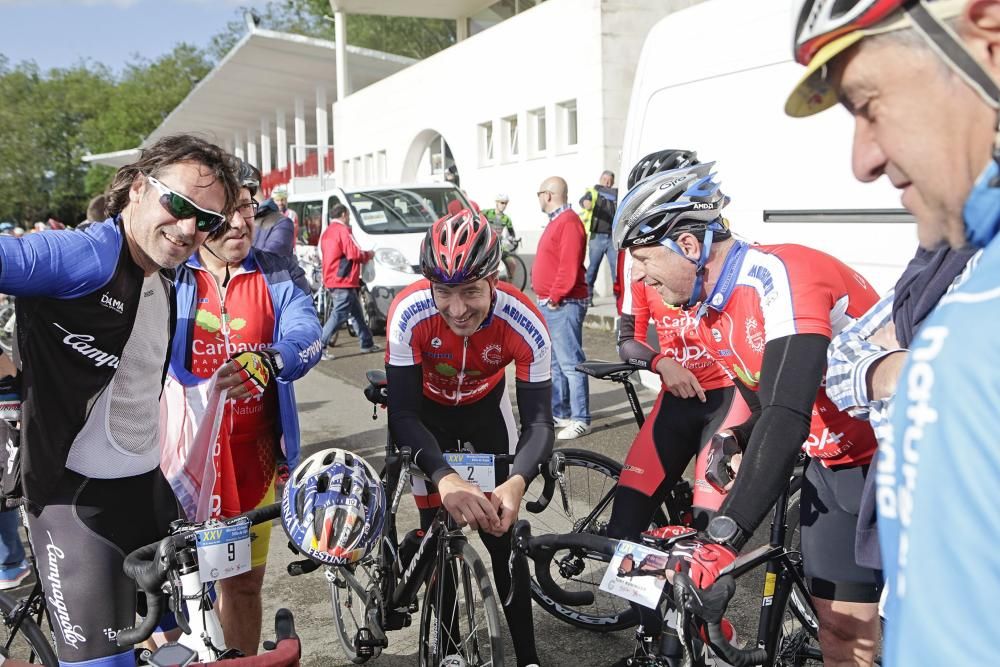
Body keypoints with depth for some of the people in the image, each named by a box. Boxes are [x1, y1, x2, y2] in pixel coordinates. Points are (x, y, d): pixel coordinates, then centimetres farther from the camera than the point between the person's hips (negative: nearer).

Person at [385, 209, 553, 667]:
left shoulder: (525, 323, -35)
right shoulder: (409, 313, -36)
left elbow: (538, 421, -31)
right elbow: (402, 415, -33)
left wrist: (518, 482, -52)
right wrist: (444, 478, -50)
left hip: (486, 406, 0)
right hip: (427, 408, 0)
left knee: (502, 533, -3)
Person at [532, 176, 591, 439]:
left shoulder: (568, 222, -14)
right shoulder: (557, 220, 18)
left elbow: (569, 267, -22)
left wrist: (555, 298, -17)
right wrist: (545, 298, 15)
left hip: (563, 305, -11)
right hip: (549, 304, 11)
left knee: (570, 363, -8)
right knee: (553, 363, 15)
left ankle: (580, 420, -4)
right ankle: (559, 414, 24)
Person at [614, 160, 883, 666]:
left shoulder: (779, 274, -28)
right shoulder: (710, 318, -1)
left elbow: (788, 415, -37)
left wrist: (724, 538, -41)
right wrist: (720, 522, 2)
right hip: (833, 461, 7)